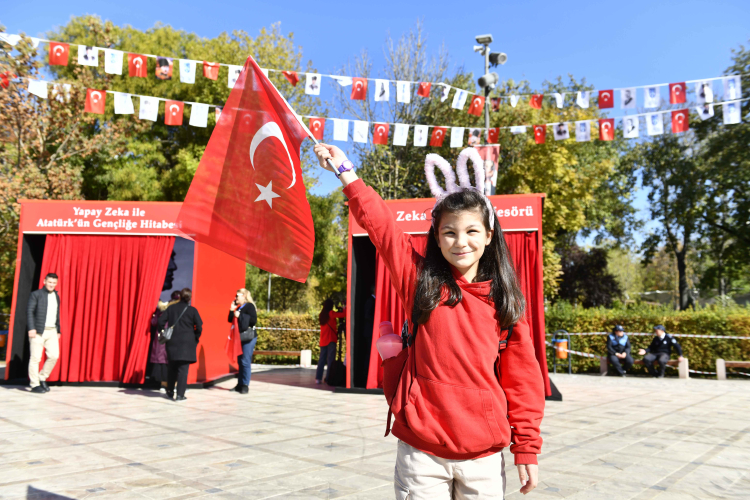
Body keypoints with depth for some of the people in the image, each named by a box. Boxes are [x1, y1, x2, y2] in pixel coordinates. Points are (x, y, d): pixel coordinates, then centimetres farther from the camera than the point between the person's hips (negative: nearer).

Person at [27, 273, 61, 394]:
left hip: (52, 331, 5)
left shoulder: (56, 296, 17)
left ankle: (42, 378, 18)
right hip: (38, 331, -5)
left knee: (54, 355, -1)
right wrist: (31, 328, -16)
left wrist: (58, 330, 18)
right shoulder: (36, 294, -1)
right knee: (35, 358, -2)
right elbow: (29, 311, -8)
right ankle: (34, 384, 6)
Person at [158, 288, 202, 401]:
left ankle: (170, 392, 26)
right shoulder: (192, 310, -4)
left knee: (171, 368, 16)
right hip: (187, 344, -3)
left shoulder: (171, 308, 4)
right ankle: (180, 394, -2)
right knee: (183, 368, 0)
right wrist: (195, 339, 7)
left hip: (172, 343, 3)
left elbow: (161, 321, 0)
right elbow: (199, 327, -7)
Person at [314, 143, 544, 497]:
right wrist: (346, 172, -3)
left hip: (484, 457, 1)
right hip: (422, 454, -1)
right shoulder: (421, 281, -1)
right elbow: (380, 225, -3)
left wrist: (527, 449, 2)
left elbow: (522, 377, 2)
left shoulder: (504, 299, 1)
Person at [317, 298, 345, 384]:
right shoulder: (331, 313, -8)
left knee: (322, 359, 9)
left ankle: (318, 378, 8)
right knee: (330, 359, -5)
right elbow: (343, 314, -12)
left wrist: (336, 332, 19)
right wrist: (345, 309, 5)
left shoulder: (321, 315, 11)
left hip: (323, 341, 6)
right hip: (331, 340, -6)